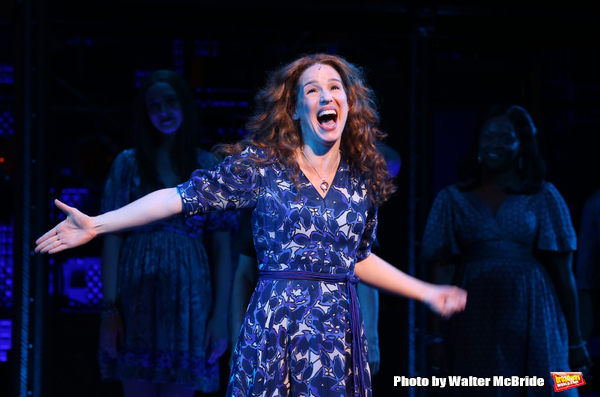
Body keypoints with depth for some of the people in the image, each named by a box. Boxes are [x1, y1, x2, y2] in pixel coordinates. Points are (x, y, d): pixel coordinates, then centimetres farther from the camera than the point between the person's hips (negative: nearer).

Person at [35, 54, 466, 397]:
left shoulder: (362, 179, 9)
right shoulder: (260, 164, -1)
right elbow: (183, 196, -2)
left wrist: (426, 292, 27)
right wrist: (96, 224, -6)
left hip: (341, 334, 3)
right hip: (275, 329, -3)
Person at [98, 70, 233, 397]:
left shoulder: (209, 168, 7)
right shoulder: (128, 164, 6)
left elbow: (221, 247, 4)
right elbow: (111, 239, 1)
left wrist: (220, 316, -4)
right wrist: (109, 310, -7)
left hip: (188, 302, 0)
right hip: (136, 301, 0)